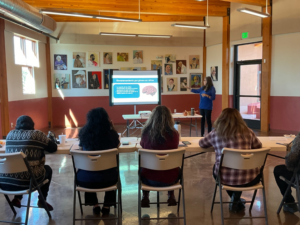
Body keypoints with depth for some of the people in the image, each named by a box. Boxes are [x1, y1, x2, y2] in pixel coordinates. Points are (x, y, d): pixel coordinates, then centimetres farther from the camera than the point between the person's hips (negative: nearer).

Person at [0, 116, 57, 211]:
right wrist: (41, 145, 24)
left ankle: (17, 198, 29)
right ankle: (42, 200, 25)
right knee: (48, 169, 25)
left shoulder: (10, 134, 12)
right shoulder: (37, 134, -1)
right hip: (27, 180, -5)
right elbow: (53, 148, 5)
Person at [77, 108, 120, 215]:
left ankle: (95, 205, 41)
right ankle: (107, 206, 39)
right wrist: (112, 127, 6)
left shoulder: (83, 133, -10)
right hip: (107, 179, -1)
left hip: (85, 179, 1)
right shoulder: (111, 134, -14)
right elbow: (117, 144, 9)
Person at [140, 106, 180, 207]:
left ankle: (145, 197, 39)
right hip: (169, 179, 0)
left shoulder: (146, 133, -14)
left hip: (150, 179, 0)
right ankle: (171, 196, 44)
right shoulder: (174, 134, -15)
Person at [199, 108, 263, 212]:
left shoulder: (215, 133, -2)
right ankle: (236, 200, 28)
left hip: (225, 178, 0)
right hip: (249, 179, 1)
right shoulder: (248, 132, 0)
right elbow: (258, 146, 18)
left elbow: (201, 143, 16)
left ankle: (235, 200, 38)